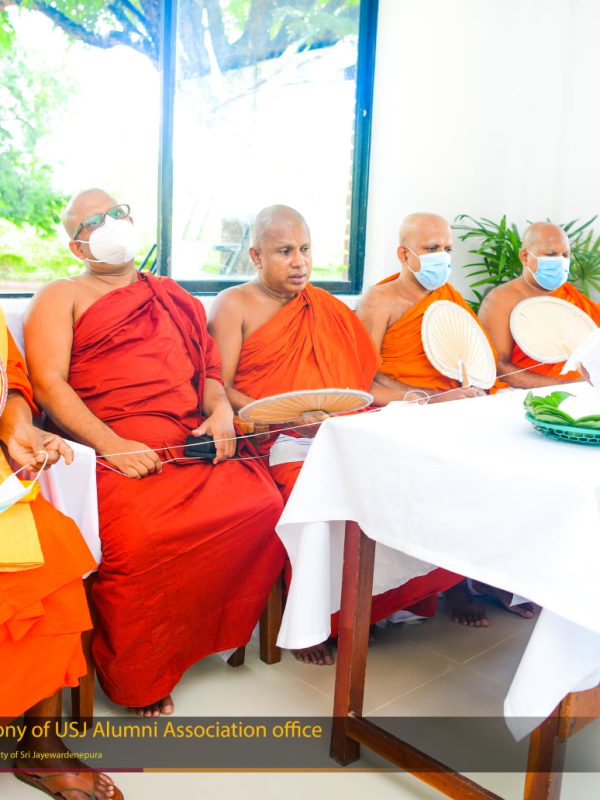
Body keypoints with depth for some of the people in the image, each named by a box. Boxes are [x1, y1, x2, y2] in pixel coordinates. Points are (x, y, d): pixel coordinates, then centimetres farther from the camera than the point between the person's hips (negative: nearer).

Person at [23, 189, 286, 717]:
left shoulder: (175, 297, 28)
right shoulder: (62, 297, 13)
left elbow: (210, 370, 24)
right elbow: (48, 382, -1)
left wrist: (221, 410, 0)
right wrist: (112, 445, -15)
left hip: (193, 443, 4)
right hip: (112, 450, -4)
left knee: (263, 507, -22)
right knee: (141, 537, -32)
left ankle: (218, 633, 0)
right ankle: (137, 678, -6)